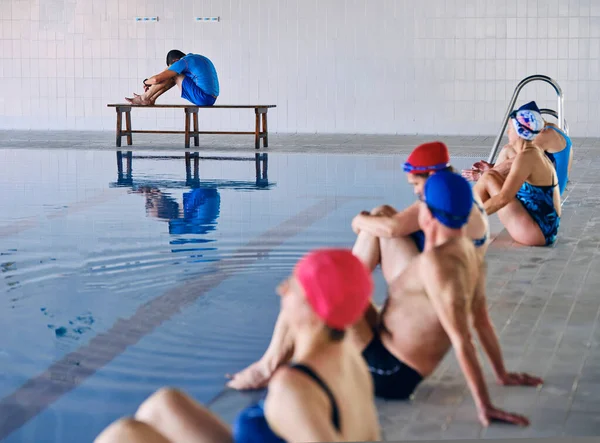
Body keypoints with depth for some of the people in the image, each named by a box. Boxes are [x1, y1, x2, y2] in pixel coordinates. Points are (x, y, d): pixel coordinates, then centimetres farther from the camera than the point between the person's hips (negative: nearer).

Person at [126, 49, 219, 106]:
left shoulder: (183, 62, -9)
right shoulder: (196, 58, 19)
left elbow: (156, 79, -10)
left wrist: (146, 82, 12)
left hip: (203, 98, -9)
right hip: (212, 99, 9)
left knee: (173, 75, -2)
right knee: (171, 74, 17)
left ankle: (144, 98, 8)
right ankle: (151, 99, 21)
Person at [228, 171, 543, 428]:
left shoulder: (435, 263, -28)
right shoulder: (467, 250, 0)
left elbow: (461, 339, -29)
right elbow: (481, 319, 8)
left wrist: (484, 406, -27)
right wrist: (502, 374, 18)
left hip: (387, 374, -10)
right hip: (402, 372, 10)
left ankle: (269, 368, 7)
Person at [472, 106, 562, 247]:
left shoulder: (526, 157, -17)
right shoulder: (535, 153, 11)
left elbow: (503, 198, -24)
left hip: (538, 232, -10)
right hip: (545, 230, 10)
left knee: (488, 179, -8)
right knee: (491, 177, 14)